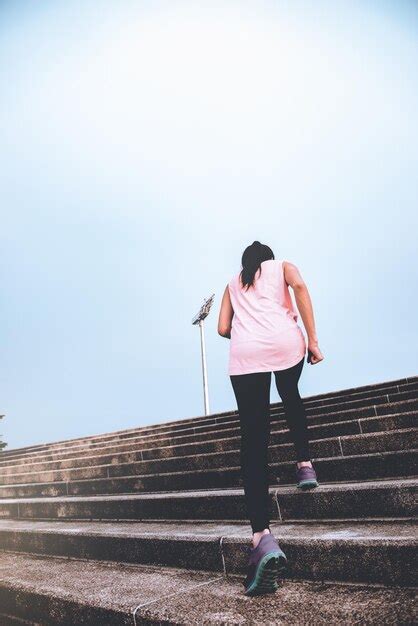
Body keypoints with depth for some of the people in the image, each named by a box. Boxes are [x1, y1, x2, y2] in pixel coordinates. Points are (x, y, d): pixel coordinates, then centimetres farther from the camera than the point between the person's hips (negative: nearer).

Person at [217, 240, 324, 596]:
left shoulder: (233, 284, 31)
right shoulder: (283, 266, 24)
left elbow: (223, 329, 21)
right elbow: (299, 286, 0)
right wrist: (312, 338, -1)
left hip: (245, 353, 1)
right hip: (284, 341, 0)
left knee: (253, 439, -5)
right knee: (291, 396, 33)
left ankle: (262, 536, -18)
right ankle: (305, 464, 22)